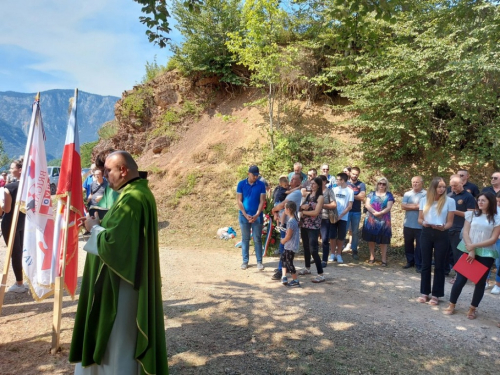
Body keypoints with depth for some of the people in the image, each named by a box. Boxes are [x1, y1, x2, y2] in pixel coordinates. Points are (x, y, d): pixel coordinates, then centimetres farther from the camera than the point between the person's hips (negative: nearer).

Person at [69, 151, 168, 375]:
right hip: (133, 277, 10)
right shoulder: (141, 191, 8)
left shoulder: (131, 199, -24)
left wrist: (94, 227, -11)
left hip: (122, 282, -10)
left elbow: (112, 242, -28)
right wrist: (101, 224, 5)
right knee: (125, 335, 23)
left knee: (118, 338, 7)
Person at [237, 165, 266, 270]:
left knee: (257, 239, 4)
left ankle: (259, 261, 12)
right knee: (245, 239, 9)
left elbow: (262, 201, -4)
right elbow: (239, 201, -3)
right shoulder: (241, 184, -3)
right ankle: (245, 261, 18)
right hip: (244, 216, 0)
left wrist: (256, 215, -13)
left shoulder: (261, 185, -3)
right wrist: (246, 215, -11)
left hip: (257, 216, 0)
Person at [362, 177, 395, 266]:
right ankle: (372, 257, 19)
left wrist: (379, 213, -18)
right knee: (371, 239, 7)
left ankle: (384, 259, 6)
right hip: (371, 220, 2)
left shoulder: (389, 195, 4)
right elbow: (367, 204, -2)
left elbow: (389, 207, -6)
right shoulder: (371, 194, 9)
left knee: (383, 241, 0)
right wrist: (374, 212, -17)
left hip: (383, 221, -2)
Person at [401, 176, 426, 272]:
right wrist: (416, 206, -12)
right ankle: (410, 261, 29)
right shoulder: (407, 194, 7)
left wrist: (409, 206, -9)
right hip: (408, 224, 4)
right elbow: (403, 206, -4)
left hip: (420, 225, -4)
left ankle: (419, 265, 13)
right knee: (408, 244, 14)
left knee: (419, 246, 3)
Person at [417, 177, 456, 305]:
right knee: (425, 264, 9)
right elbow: (420, 219, 8)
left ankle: (436, 294, 15)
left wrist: (443, 227, -23)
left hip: (441, 235, -2)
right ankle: (425, 292, 21)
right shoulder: (424, 200, 4)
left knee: (439, 265, 5)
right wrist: (424, 223, -15)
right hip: (426, 234, 2)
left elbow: (450, 222, -2)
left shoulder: (450, 201, -3)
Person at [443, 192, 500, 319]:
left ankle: (472, 309, 20)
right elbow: (465, 232, -1)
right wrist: (471, 250, -11)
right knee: (460, 279, 0)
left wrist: (474, 245, -14)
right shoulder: (472, 214, 5)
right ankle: (452, 306, 12)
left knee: (480, 281, 5)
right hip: (469, 251, 1)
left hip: (486, 254, -1)